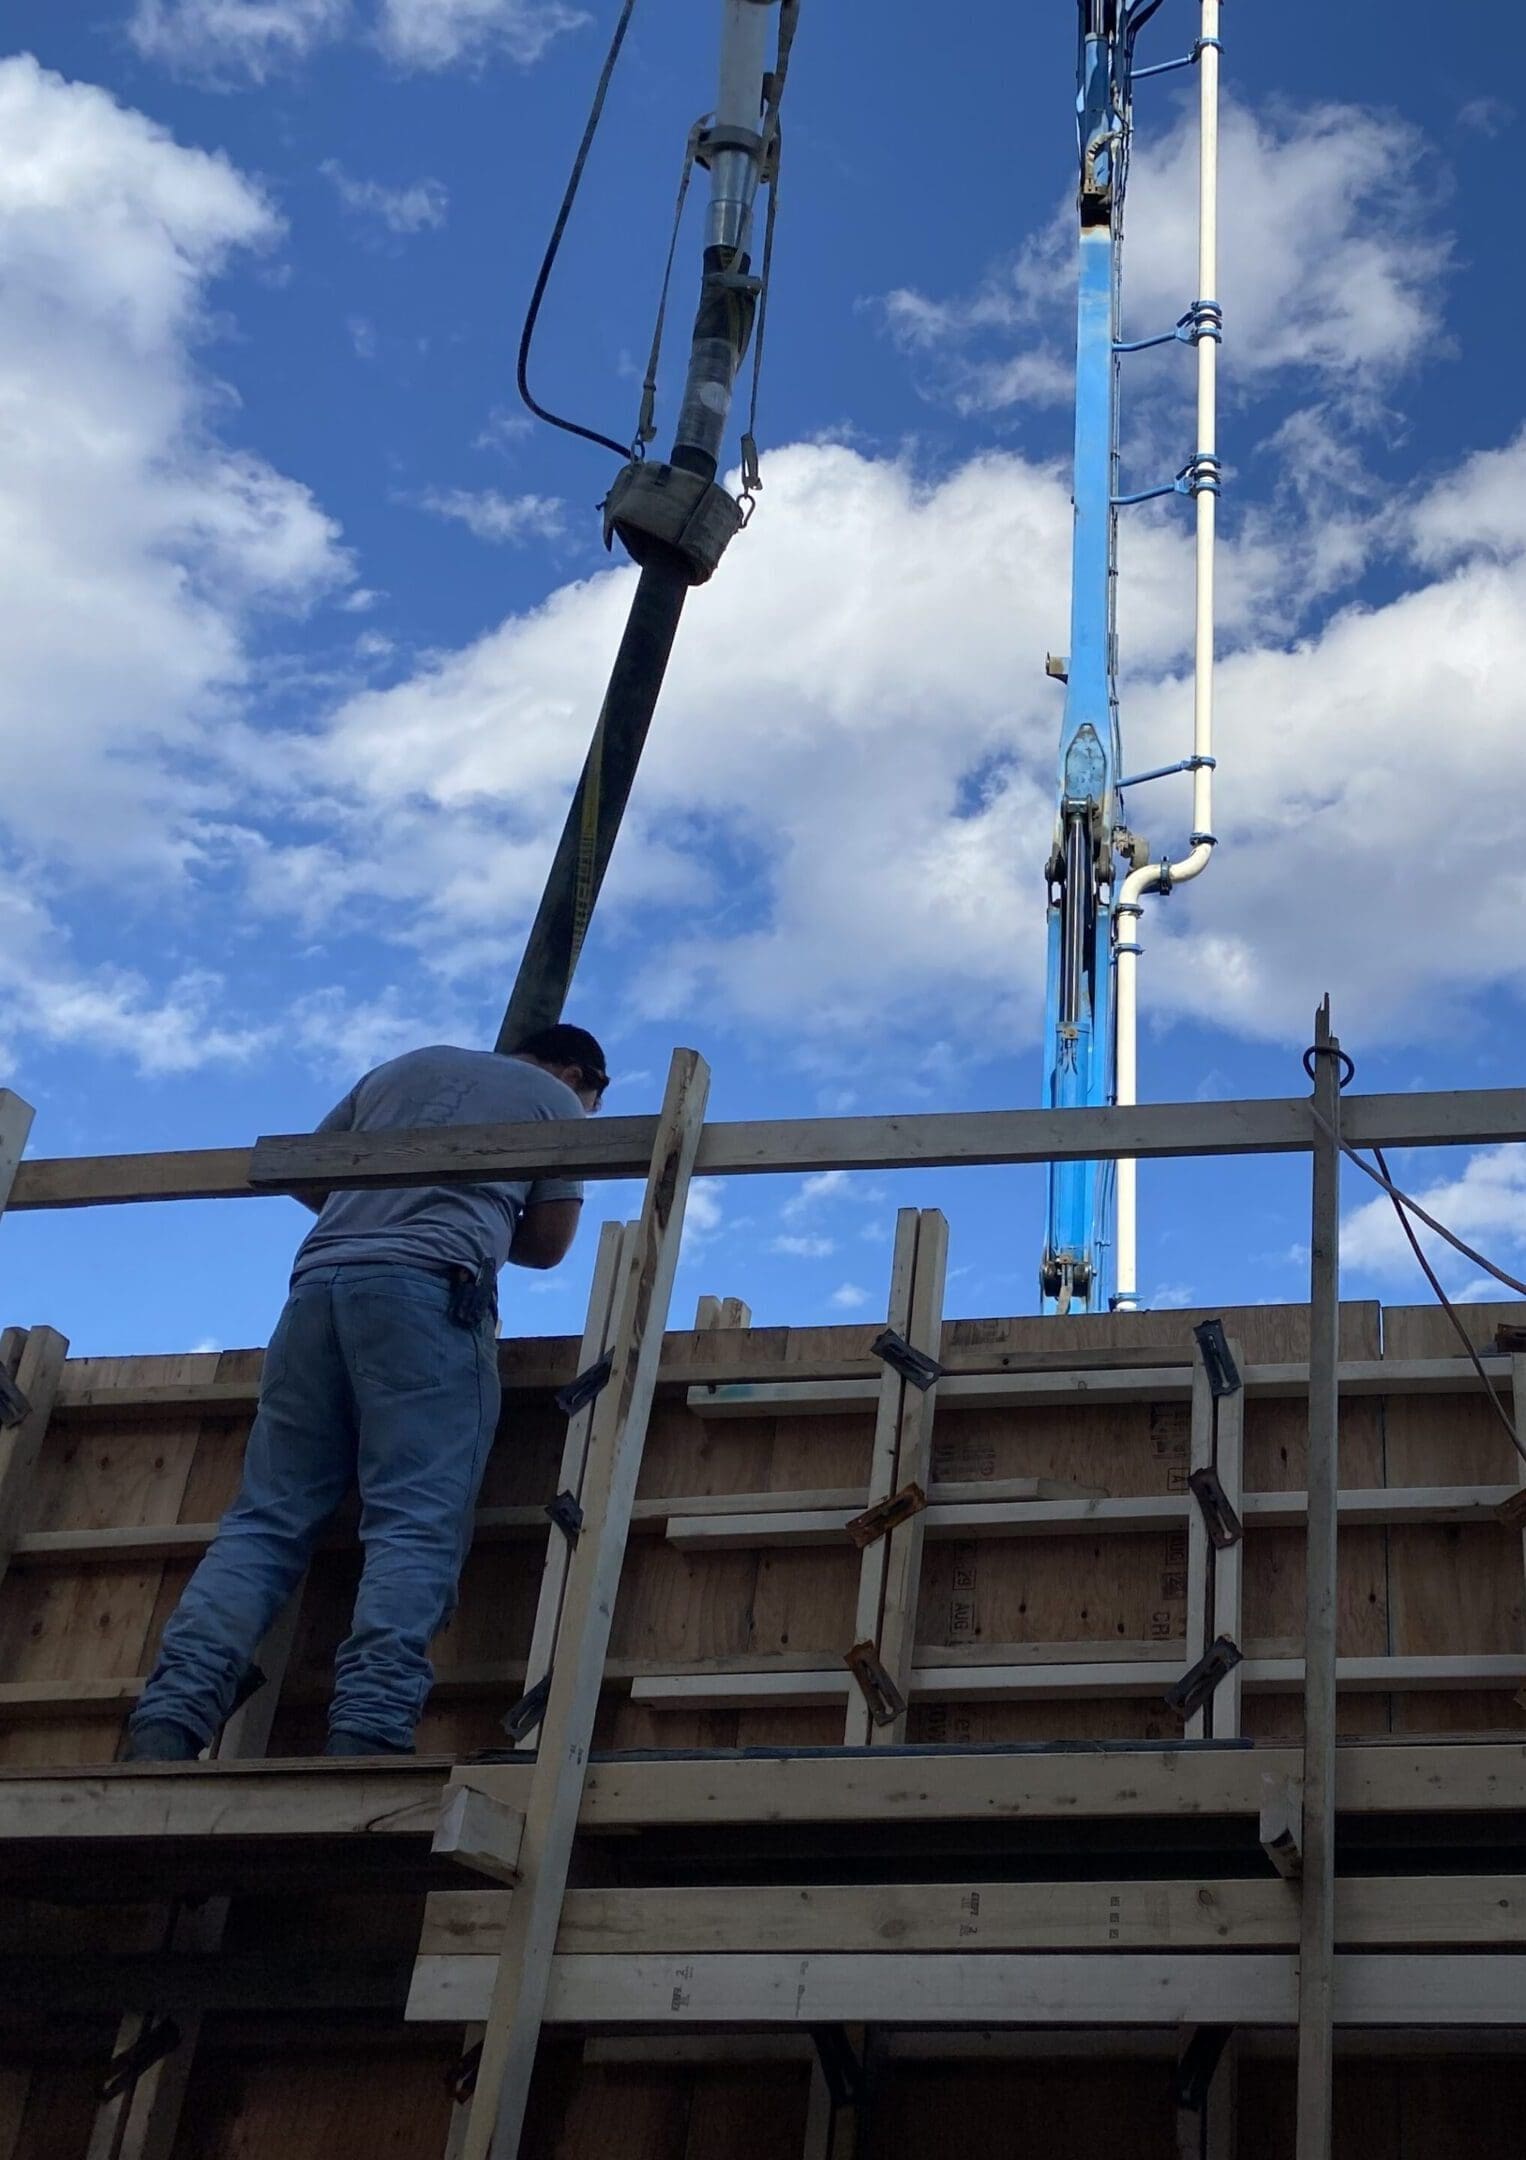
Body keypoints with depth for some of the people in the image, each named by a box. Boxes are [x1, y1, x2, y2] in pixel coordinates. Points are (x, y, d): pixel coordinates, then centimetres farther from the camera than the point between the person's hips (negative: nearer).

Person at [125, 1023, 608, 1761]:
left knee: (265, 1521, -2)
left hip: (317, 1281, 5)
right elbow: (548, 1244, 21)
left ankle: (165, 1724, -18)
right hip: (427, 1288, -4)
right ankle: (368, 1735, -31)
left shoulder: (407, 1066, 33)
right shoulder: (555, 1099, 20)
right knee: (415, 1528, -13)